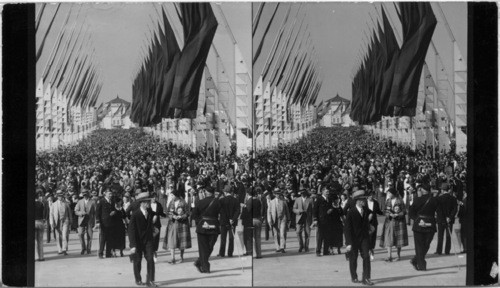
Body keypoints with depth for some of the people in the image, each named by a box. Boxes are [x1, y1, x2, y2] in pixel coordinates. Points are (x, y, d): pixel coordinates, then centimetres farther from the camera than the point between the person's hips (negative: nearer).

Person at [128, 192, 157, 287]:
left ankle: (150, 280, 1)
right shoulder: (135, 214, -16)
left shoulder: (150, 212, -1)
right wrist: (133, 245, -22)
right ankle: (138, 280, 25)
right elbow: (131, 230, -18)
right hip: (137, 241, -3)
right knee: (137, 261, 7)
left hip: (148, 240, 3)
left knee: (150, 260, -6)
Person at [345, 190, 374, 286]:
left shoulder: (366, 211, 3)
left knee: (366, 256, -8)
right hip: (353, 238, -3)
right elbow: (347, 228, -12)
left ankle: (366, 278, -5)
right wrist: (349, 243, -16)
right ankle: (354, 277, 25)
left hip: (364, 237, 3)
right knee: (353, 258, 8)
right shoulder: (351, 212, -11)